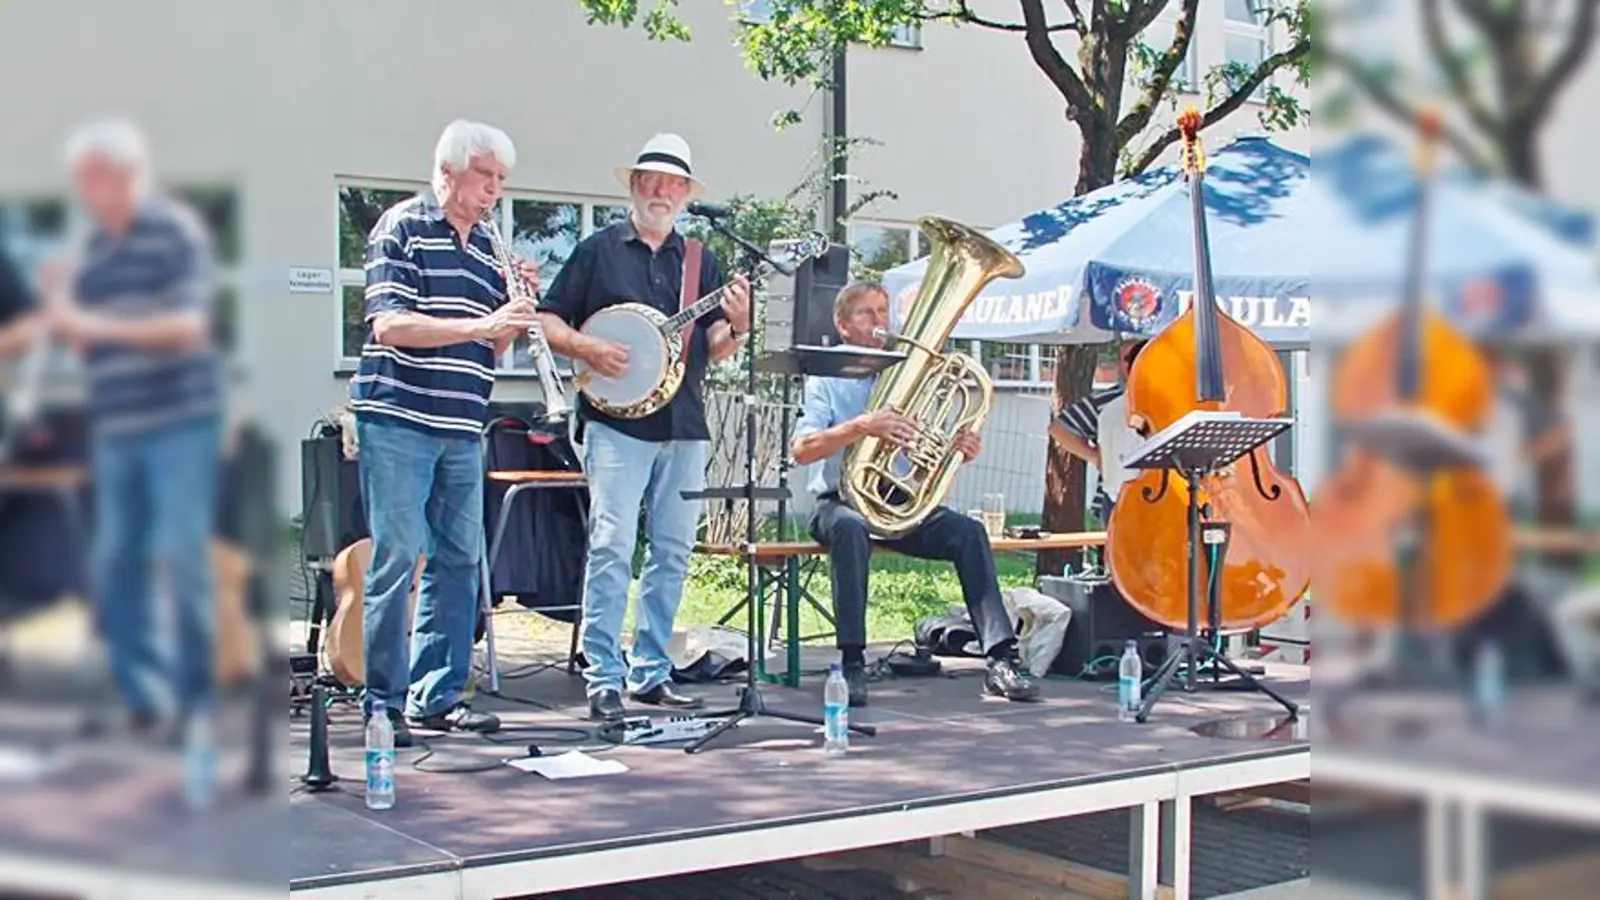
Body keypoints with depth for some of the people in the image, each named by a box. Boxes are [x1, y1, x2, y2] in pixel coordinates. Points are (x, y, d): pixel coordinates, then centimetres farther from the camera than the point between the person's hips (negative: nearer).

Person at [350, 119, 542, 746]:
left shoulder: (486, 248, 17)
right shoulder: (401, 227, -3)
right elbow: (389, 325, -15)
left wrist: (518, 308, 0)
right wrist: (479, 324, -20)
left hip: (462, 430, 7)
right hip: (397, 419, -7)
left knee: (460, 560, 7)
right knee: (397, 559, -6)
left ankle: (437, 696, 15)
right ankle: (384, 703, 2)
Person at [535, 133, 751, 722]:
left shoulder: (700, 261, 15)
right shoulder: (599, 250, 5)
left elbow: (713, 351, 12)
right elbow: (547, 321, 4)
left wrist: (738, 326, -8)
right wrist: (587, 349, -14)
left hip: (684, 428, 5)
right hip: (617, 422, -4)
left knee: (673, 553, 7)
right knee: (611, 548, -10)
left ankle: (650, 672, 16)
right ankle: (603, 678, -5)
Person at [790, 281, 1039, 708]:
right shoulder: (826, 380, 3)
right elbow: (802, 449, -14)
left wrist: (961, 450, -10)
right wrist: (861, 426, -28)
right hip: (841, 502, -4)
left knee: (969, 531, -22)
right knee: (850, 527, -38)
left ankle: (1001, 660, -27)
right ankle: (852, 663, -36)